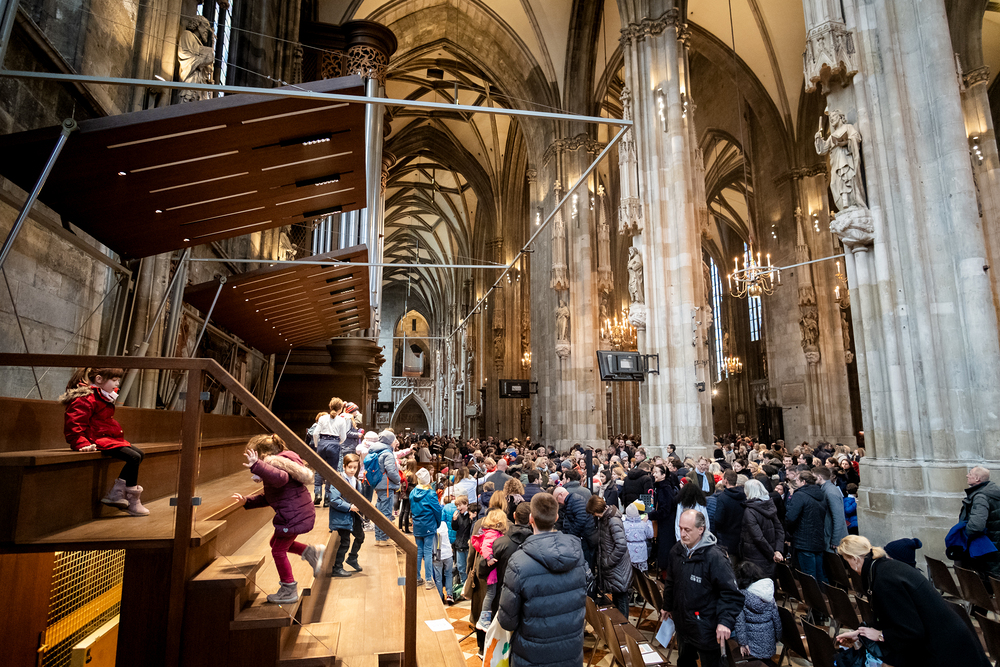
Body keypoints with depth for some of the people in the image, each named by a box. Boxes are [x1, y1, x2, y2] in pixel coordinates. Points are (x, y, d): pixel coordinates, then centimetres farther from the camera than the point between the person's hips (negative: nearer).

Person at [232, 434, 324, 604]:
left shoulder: (275, 463, -16)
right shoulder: (281, 463, 17)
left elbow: (280, 478, -44)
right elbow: (268, 497, 24)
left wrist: (257, 466, -50)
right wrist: (247, 501, 18)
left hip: (294, 516, -10)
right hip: (299, 513, 10)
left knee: (278, 550, 6)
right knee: (276, 542, 25)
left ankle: (289, 591, 20)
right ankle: (312, 552, 18)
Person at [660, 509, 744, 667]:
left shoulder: (714, 556, -24)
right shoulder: (676, 551, -3)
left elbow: (731, 592, -21)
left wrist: (725, 621, -30)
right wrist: (667, 606, 19)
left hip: (705, 628, -6)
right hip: (682, 622, 6)